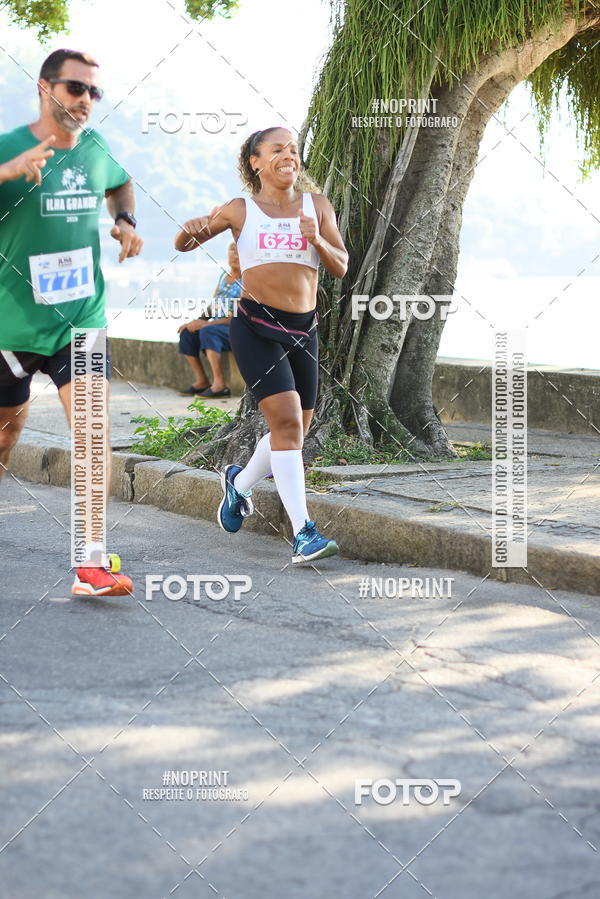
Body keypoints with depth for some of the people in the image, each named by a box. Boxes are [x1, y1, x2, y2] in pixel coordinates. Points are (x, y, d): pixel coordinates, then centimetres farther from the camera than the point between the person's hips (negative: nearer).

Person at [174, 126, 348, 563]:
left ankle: (240, 482, 43)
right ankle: (303, 533, -21)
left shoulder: (317, 206, 9)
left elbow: (341, 267, 7)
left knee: (295, 430, 13)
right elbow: (183, 244, 12)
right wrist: (191, 230, -11)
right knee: (286, 420, -19)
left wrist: (317, 239, -12)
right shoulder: (240, 210, 3)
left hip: (304, 330, 5)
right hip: (256, 326, -4)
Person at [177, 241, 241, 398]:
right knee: (187, 333, -12)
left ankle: (219, 385, -34)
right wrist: (196, 322, 2)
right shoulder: (224, 276, 15)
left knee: (207, 331, -34)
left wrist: (206, 323, -21)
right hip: (217, 324, 8)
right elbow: (212, 307, 20)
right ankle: (201, 381, -7)